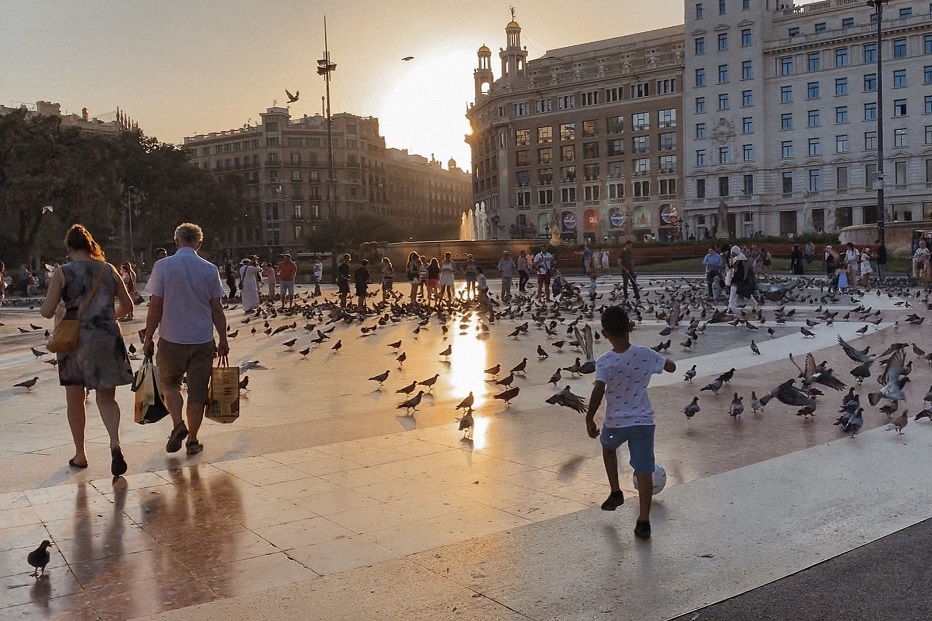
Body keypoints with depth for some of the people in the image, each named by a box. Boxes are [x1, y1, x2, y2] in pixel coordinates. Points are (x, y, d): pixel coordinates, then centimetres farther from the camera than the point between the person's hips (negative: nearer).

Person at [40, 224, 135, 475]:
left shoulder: (62, 273, -6)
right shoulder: (109, 270, 3)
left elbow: (47, 312, -9)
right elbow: (127, 306, 9)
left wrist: (43, 307, 14)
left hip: (75, 340, -2)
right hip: (108, 340, 2)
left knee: (75, 400, 15)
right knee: (106, 397, 9)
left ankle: (80, 455, 24)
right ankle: (115, 442, -15)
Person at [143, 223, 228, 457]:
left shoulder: (163, 267, -6)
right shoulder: (209, 269, -1)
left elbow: (155, 306, -6)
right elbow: (216, 308, 1)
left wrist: (149, 337, 4)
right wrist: (223, 340, 9)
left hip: (171, 339, -1)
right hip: (203, 341, 1)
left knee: (169, 384, 19)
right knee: (197, 390, 9)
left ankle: (178, 424, 0)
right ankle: (192, 441, 15)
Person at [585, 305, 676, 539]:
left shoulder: (604, 362, -16)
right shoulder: (645, 354, -8)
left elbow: (598, 391, -26)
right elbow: (671, 367, 8)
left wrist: (589, 419, -17)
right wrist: (660, 358, 26)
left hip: (616, 422, -1)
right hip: (643, 421, 1)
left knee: (608, 447, 33)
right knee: (644, 471, 5)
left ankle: (616, 492, 33)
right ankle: (643, 521, 4)